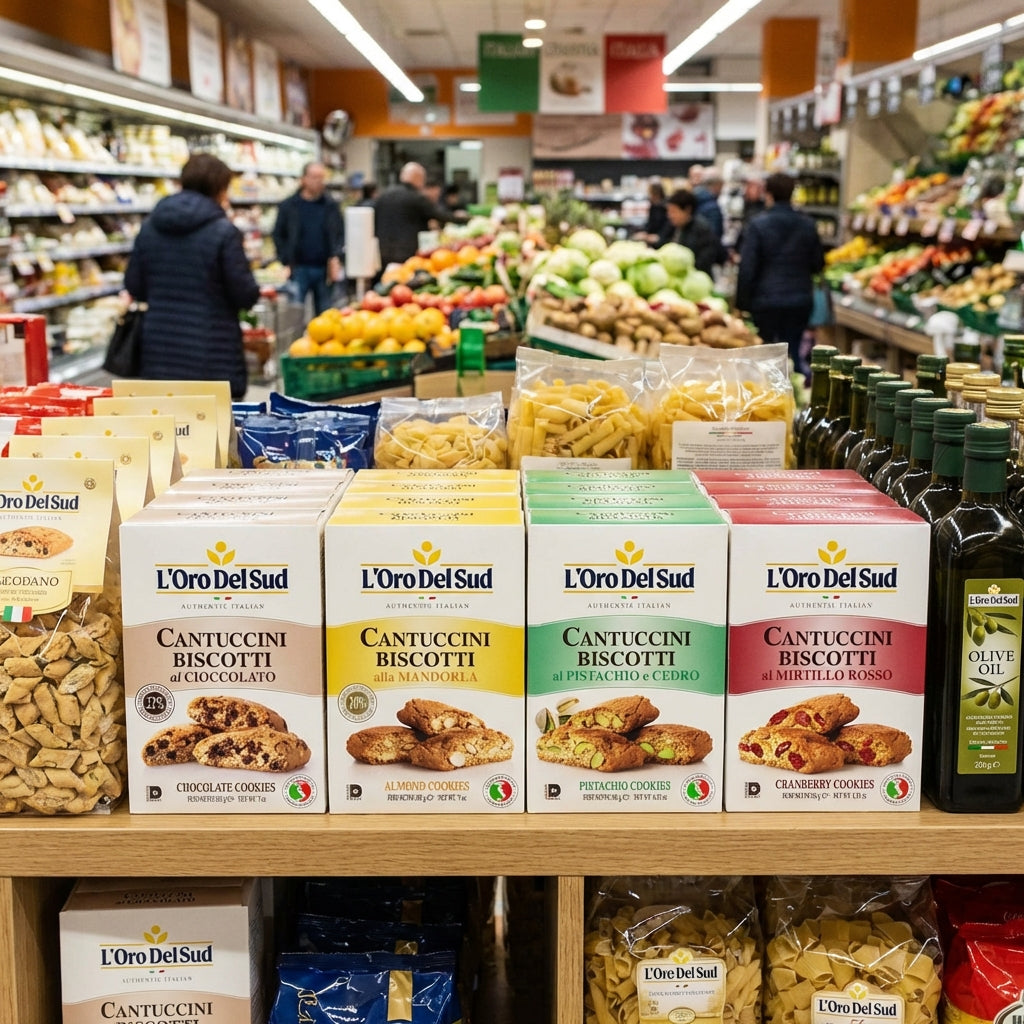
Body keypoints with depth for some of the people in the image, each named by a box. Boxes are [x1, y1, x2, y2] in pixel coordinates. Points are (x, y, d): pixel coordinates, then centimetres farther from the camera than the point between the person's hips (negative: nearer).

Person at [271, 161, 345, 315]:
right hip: (298, 269, -2)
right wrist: (286, 263, -3)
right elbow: (278, 236, 6)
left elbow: (341, 235, 8)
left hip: (325, 269, 2)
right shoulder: (288, 206, 4)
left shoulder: (332, 206, 8)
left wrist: (336, 257, -8)